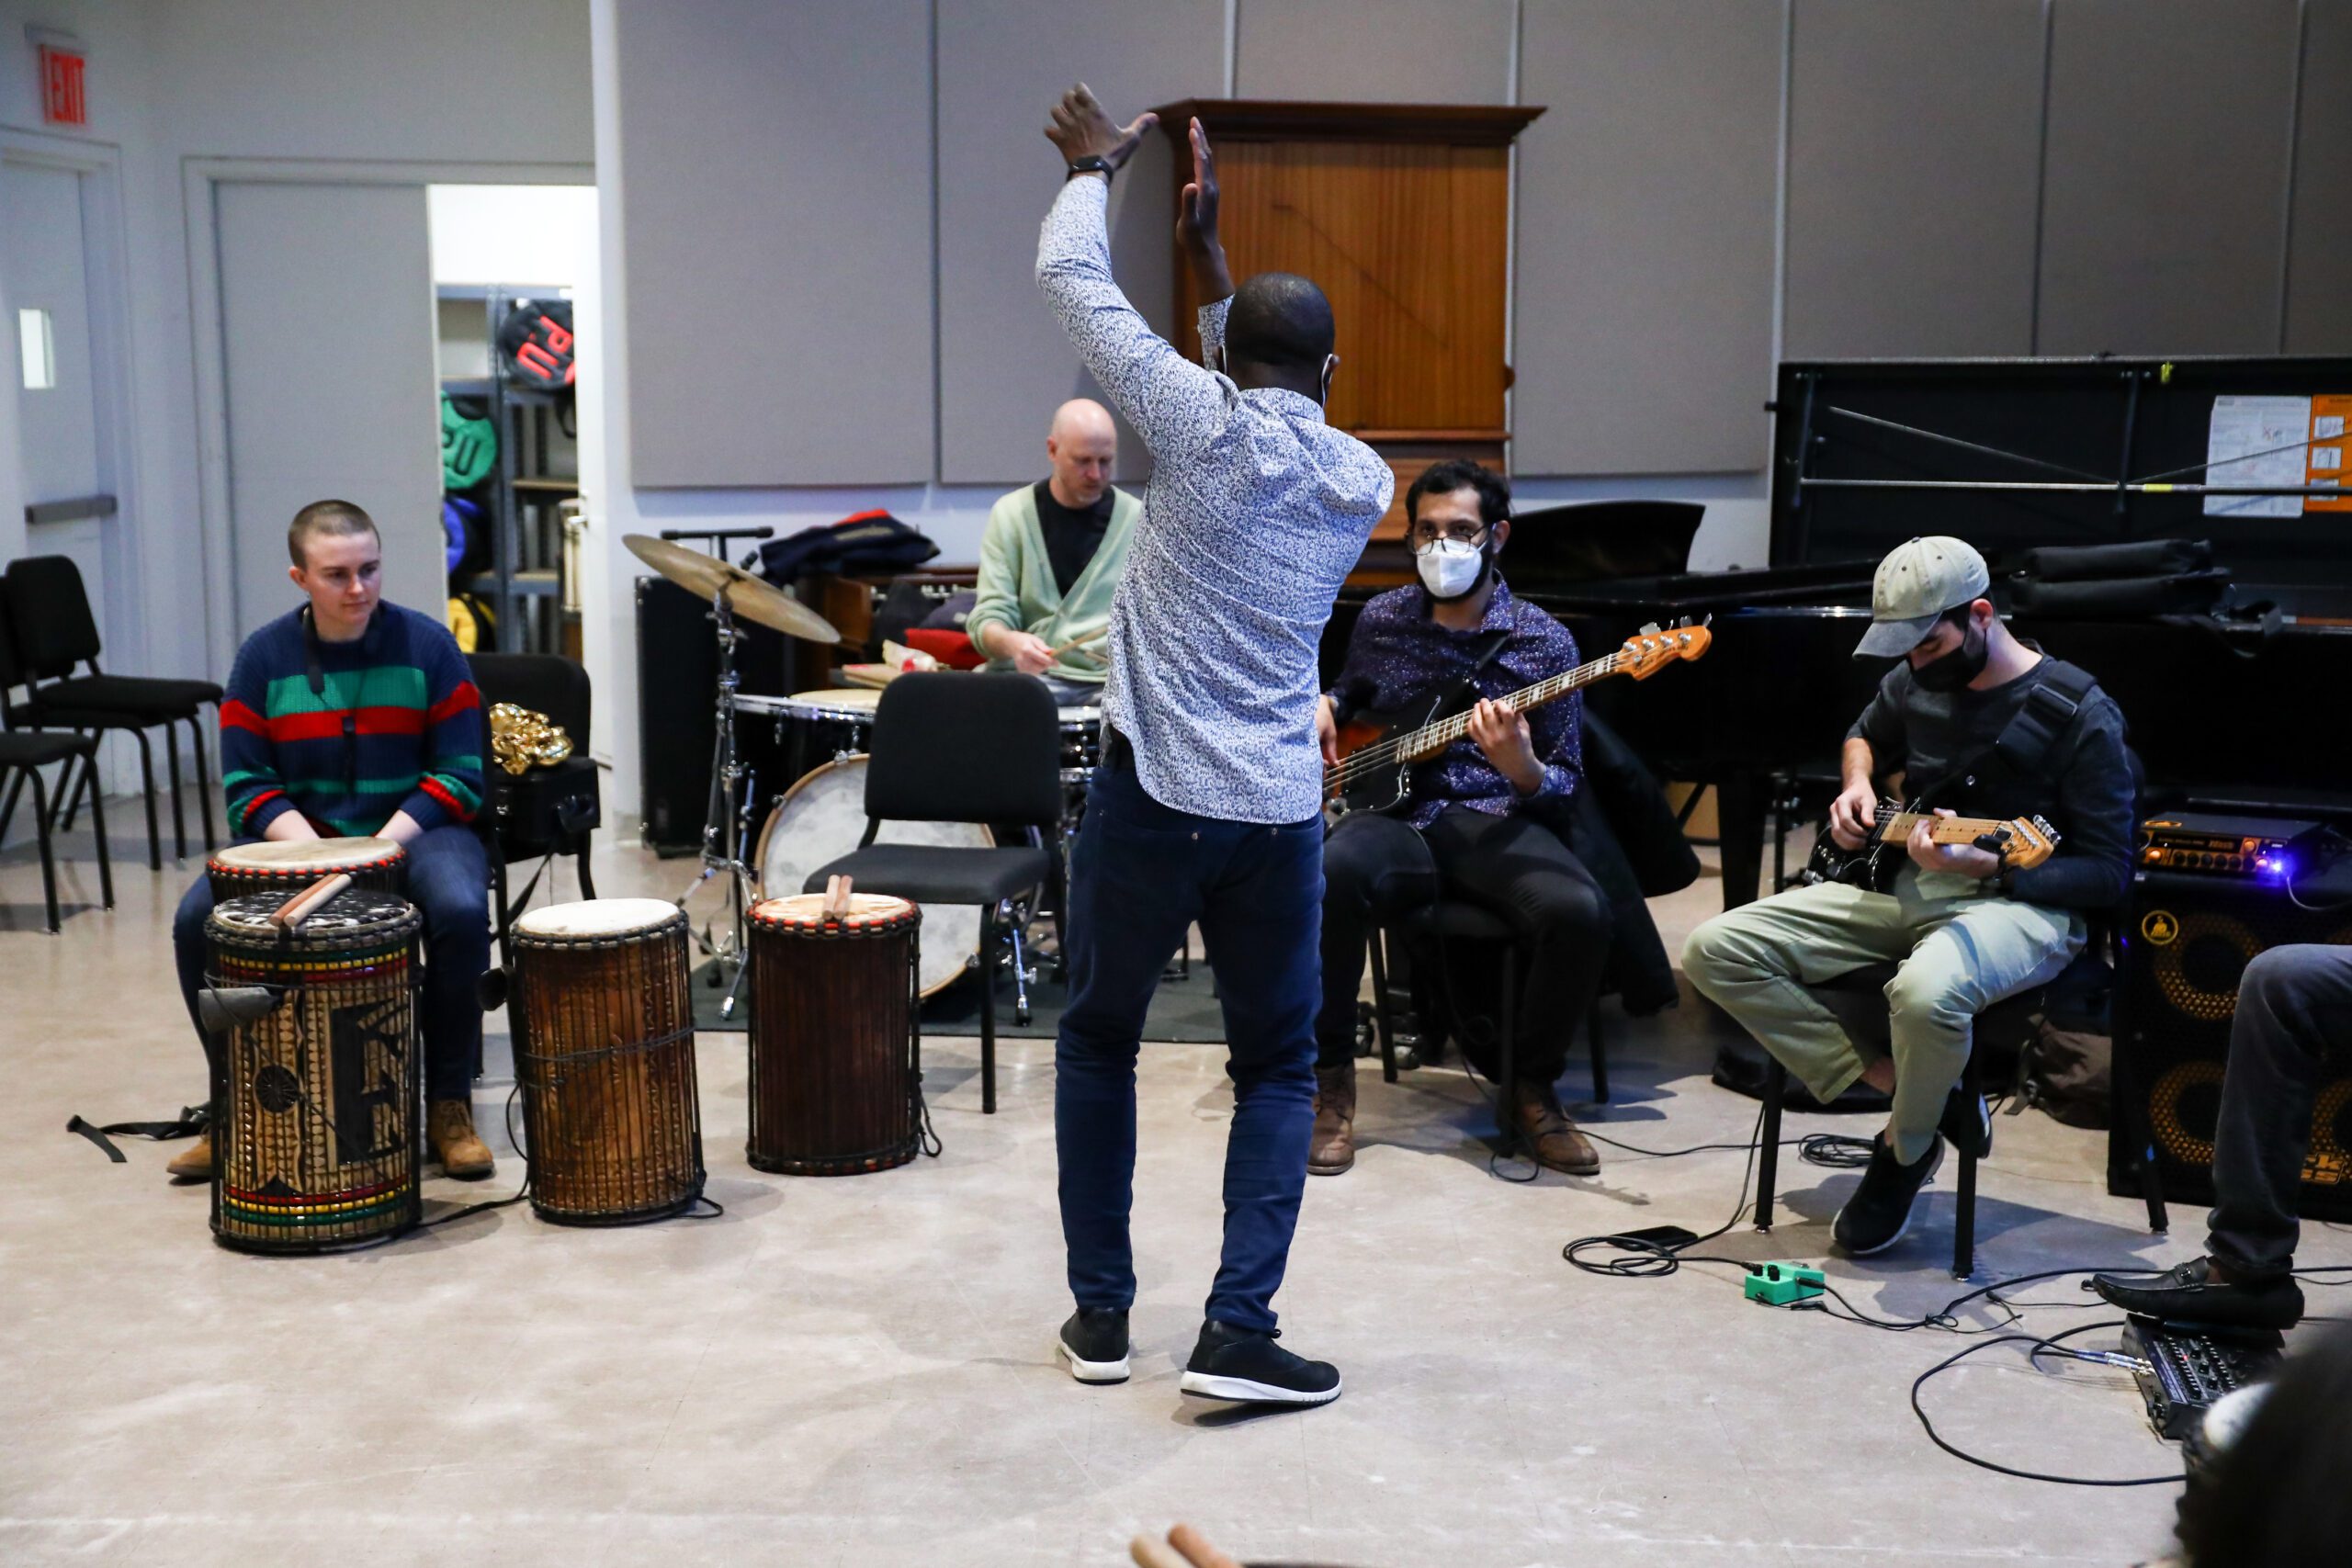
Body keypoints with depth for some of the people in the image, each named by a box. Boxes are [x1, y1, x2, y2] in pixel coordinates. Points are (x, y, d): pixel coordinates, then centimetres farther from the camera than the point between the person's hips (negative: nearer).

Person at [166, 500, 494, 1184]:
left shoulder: (428, 645, -4)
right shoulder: (263, 657, 0)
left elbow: (460, 773, -5)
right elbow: (245, 781, 0)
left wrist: (384, 844, -18)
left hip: (413, 830, -2)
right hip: (295, 836, 2)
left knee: (461, 911, -33)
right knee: (197, 918, -23)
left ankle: (449, 1104, -14)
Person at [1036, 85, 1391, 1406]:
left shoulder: (1204, 425, -7)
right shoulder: (1367, 483, 7)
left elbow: (1071, 275, 0)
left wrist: (1096, 168, 18)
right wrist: (1210, 255, 27)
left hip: (1152, 799, -2)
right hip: (1279, 816, 3)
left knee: (1098, 1043, 16)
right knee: (1281, 1069, 15)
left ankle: (1102, 1315, 21)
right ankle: (1238, 1332, 5)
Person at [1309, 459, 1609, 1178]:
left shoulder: (1544, 642, 2)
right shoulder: (1380, 619, 10)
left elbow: (1566, 789, 3)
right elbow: (1350, 692, 32)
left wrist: (1520, 768, -20)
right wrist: (1324, 706, 8)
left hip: (1496, 822, -1)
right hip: (1395, 815, 1)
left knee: (1581, 913, -32)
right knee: (1329, 874, -36)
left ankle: (1531, 1084, -5)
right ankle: (1331, 1078, -17)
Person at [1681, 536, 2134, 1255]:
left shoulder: (2080, 714, -12)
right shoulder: (1916, 681, 7)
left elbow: (2108, 873, -11)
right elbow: (1865, 735, 32)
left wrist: (1982, 865, -24)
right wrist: (1857, 786, 8)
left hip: (2017, 902, -7)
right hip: (1903, 882, 7)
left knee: (1926, 992, -42)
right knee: (1717, 950, -11)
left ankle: (1903, 1152, -8)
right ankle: (1896, 1086, -9)